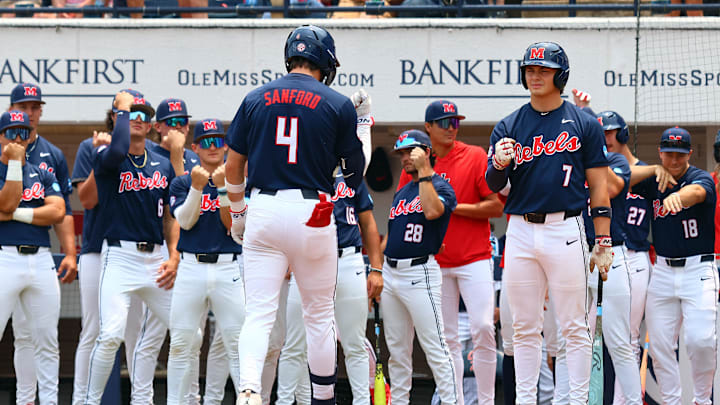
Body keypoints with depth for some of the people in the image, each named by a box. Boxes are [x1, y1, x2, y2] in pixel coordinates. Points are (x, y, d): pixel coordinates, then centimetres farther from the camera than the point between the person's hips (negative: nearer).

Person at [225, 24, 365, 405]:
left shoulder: (255, 99, 6)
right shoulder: (338, 105, 0)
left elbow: (232, 167, 10)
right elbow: (356, 170, 8)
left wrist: (237, 211, 25)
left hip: (263, 210, 1)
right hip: (312, 214, -1)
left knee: (259, 314, -2)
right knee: (319, 316, 13)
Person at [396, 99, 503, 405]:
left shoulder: (476, 157, -2)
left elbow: (497, 206, -6)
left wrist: (455, 208, -14)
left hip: (474, 259, -3)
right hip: (436, 264, 3)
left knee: (483, 328, -13)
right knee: (446, 338, 2)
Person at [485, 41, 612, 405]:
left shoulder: (584, 125, 4)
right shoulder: (508, 126, 10)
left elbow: (598, 186, 3)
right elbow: (493, 186, 6)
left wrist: (603, 242, -3)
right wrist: (500, 164, -18)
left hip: (565, 230, -3)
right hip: (520, 231, 3)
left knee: (573, 327, -2)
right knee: (524, 328, 6)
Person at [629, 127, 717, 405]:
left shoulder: (701, 179, -5)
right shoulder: (652, 182, 8)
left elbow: (696, 191, -29)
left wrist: (677, 196, -53)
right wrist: (655, 170, -14)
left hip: (699, 270, -4)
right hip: (663, 271, 4)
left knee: (701, 340, -15)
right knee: (659, 344, 1)